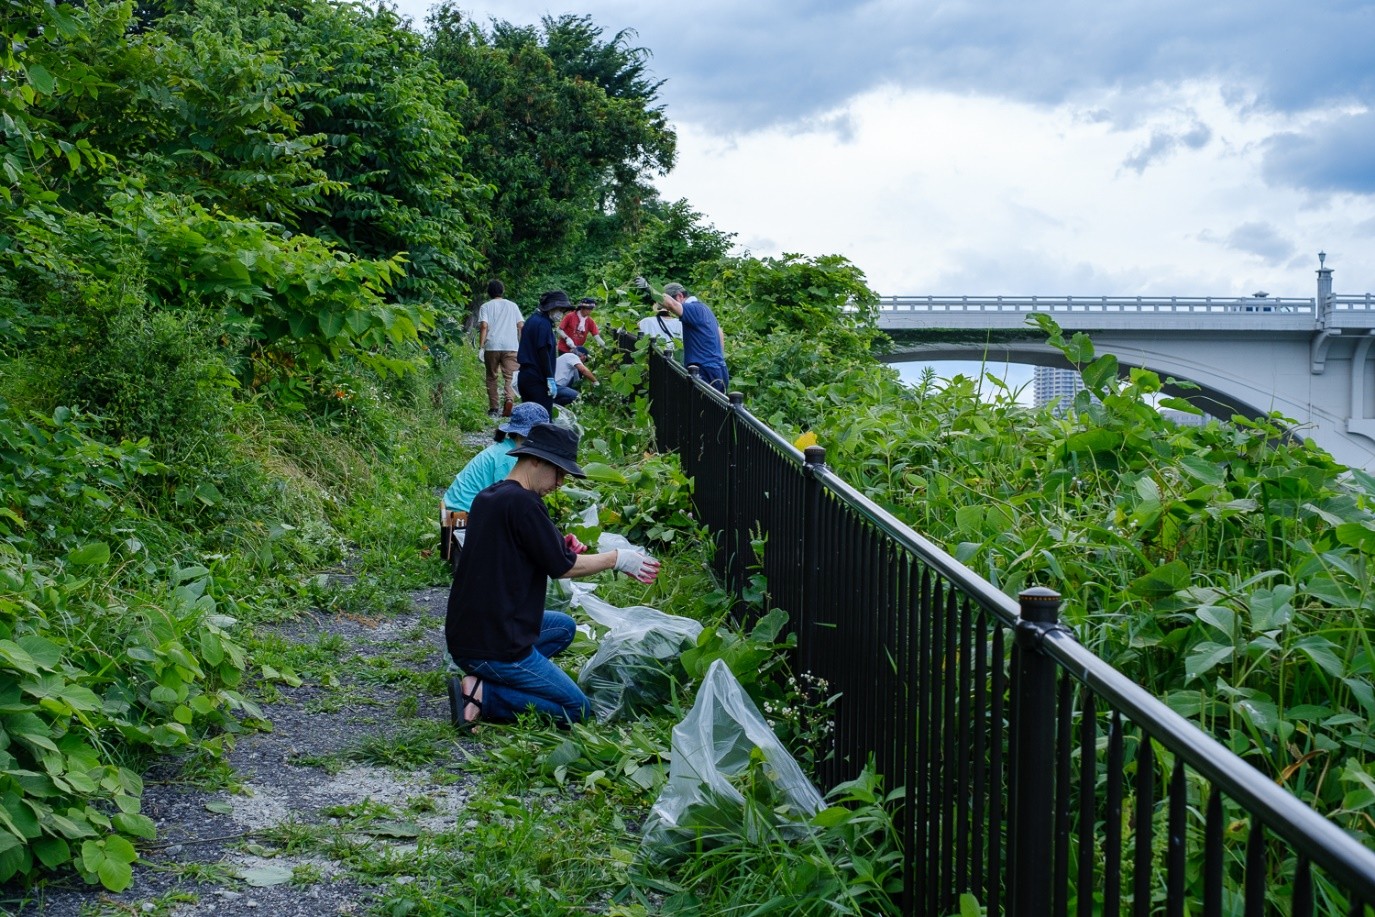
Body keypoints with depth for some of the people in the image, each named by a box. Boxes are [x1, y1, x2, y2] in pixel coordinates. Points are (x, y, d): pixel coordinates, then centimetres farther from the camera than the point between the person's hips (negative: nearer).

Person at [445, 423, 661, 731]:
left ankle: (482, 681, 10)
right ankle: (482, 694, -8)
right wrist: (617, 558, -1)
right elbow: (561, 567, -13)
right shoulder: (522, 502, -18)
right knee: (577, 708, 2)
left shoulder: (486, 498, 10)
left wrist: (559, 547, 7)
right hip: (494, 646, -9)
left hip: (464, 633, 9)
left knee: (563, 627, 29)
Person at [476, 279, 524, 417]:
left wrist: (480, 347, -7)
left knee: (492, 377, 11)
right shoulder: (512, 305, 14)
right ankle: (509, 399, -30)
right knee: (509, 377, -3)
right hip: (511, 346, 1)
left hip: (492, 346, -1)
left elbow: (484, 326, -6)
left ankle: (494, 408, 10)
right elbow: (521, 325, 7)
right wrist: (521, 344, 15)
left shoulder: (486, 306, 6)